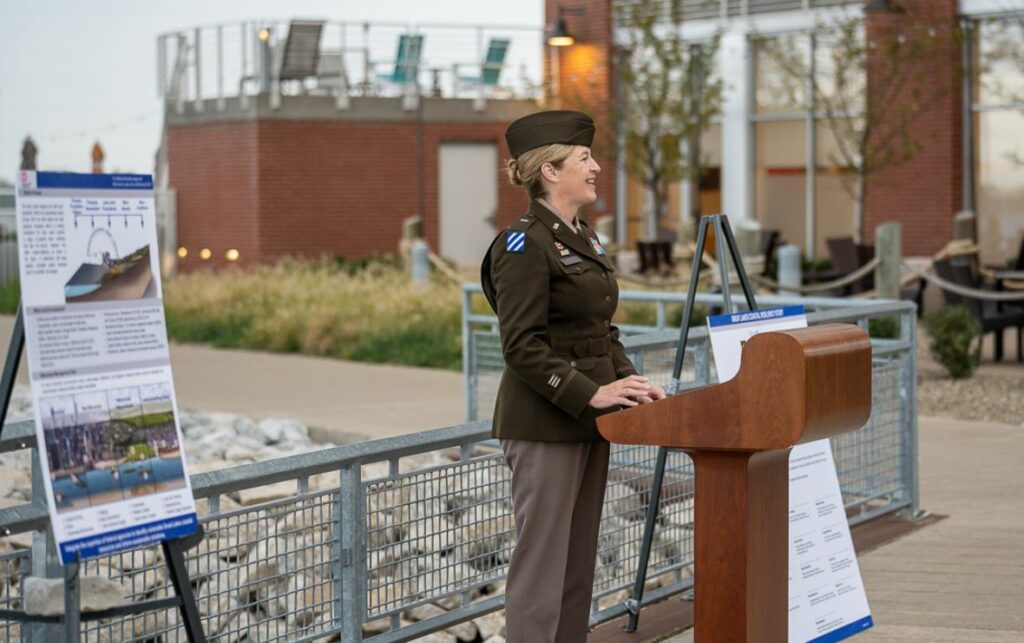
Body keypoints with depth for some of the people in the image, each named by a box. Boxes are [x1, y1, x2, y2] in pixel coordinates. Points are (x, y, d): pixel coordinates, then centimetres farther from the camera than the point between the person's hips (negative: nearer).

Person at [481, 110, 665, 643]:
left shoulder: (584, 239, 14)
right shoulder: (523, 243, -14)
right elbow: (522, 348, -19)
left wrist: (627, 380, 4)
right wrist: (591, 393, -22)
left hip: (586, 421, 9)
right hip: (544, 425, -9)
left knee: (580, 560, 13)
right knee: (542, 560, -3)